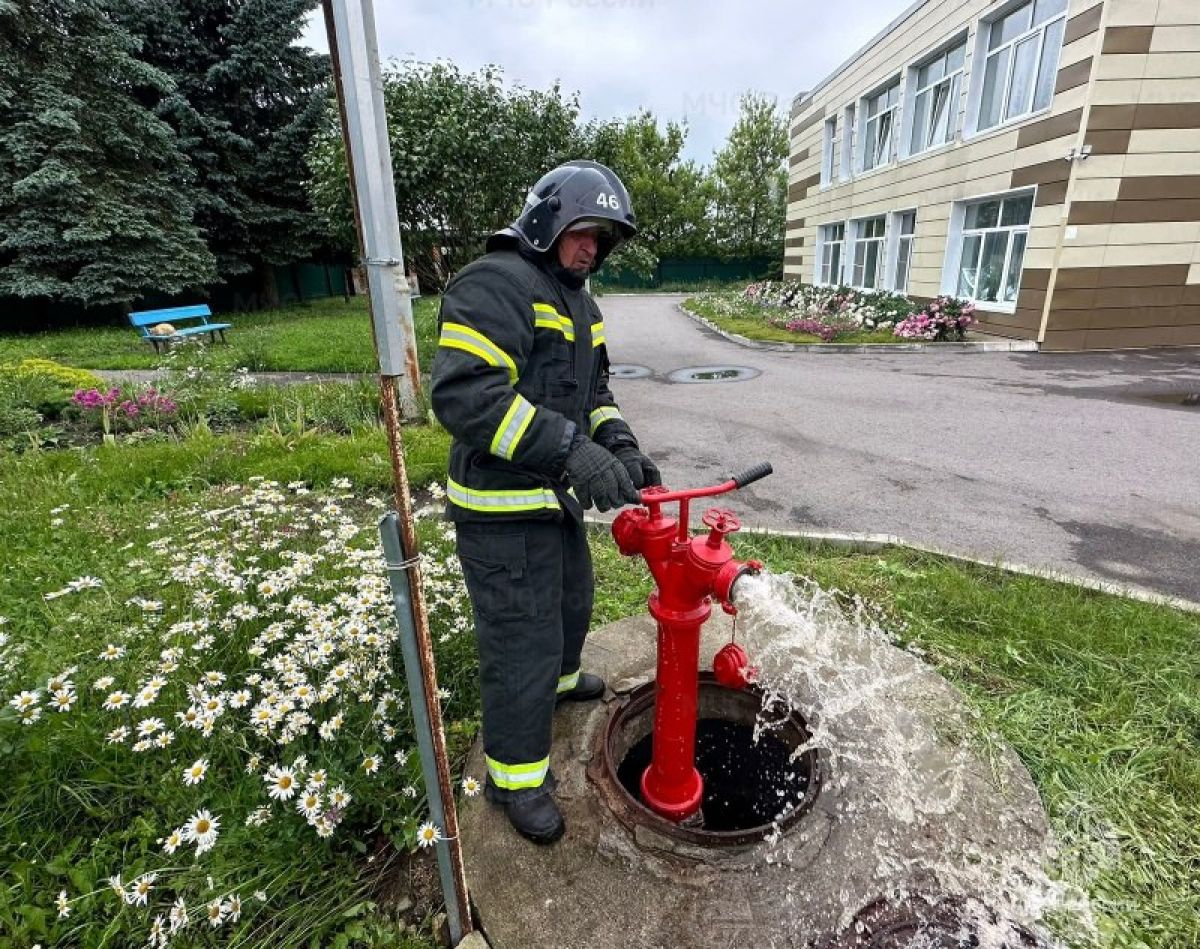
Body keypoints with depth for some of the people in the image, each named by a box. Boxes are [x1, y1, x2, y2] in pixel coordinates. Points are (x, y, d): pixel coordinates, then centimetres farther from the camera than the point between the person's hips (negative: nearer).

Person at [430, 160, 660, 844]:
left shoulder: (578, 302, 14)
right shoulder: (495, 283, -17)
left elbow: (594, 392, 17)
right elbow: (463, 395, -30)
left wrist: (620, 448, -2)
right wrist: (572, 449, -34)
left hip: (559, 497, 10)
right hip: (503, 510, -10)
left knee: (572, 601, 28)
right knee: (524, 639, 2)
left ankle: (560, 677, 58)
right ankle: (516, 774, 25)